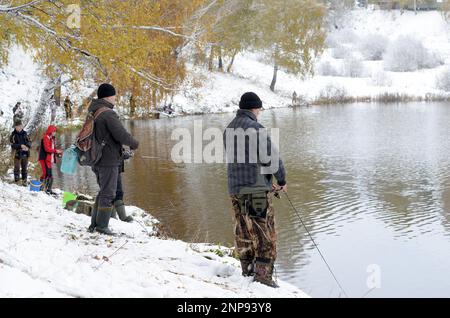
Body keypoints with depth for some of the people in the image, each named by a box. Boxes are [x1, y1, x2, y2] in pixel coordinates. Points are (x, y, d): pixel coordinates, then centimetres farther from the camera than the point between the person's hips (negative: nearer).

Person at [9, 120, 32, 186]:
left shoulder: (25, 134, 8)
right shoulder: (13, 135, -3)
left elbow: (29, 142, 9)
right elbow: (12, 145, -9)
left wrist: (27, 147, -12)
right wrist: (20, 146, -22)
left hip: (25, 154, 3)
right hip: (17, 154, -3)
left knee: (25, 168, 8)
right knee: (17, 168, -3)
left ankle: (24, 181, 14)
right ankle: (16, 181, 3)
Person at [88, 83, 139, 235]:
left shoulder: (92, 113, 13)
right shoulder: (108, 113, -17)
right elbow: (121, 135, -20)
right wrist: (134, 144, -2)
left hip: (96, 160, 9)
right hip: (108, 160, -9)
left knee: (104, 191, 18)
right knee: (108, 193, -1)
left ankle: (94, 224, 19)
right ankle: (102, 225, 1)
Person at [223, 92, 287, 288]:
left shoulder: (229, 130, 12)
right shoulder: (255, 128, -13)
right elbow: (272, 156, -14)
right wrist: (282, 180, 3)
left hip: (235, 189, 8)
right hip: (257, 189, -8)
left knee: (243, 232, 15)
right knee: (265, 233, -3)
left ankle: (247, 270, 23)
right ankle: (263, 274, -6)